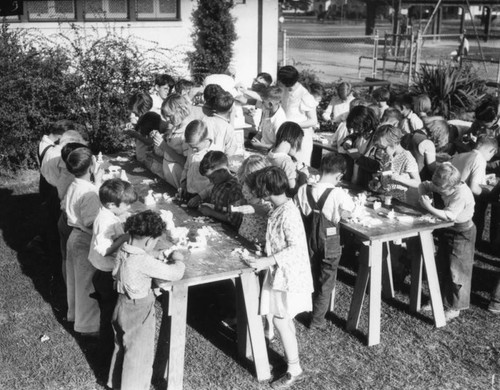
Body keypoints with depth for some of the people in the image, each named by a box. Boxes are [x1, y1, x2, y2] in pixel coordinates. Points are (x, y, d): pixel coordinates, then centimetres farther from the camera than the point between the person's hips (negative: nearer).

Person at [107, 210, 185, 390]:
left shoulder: (122, 252, -7)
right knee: (139, 356, 11)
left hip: (122, 307, 9)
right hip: (139, 314, -9)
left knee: (122, 348, 28)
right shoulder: (144, 261, -31)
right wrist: (179, 261, -4)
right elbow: (175, 274, -27)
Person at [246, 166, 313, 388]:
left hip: (288, 274, -9)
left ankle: (295, 371, 8)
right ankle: (292, 359, 31)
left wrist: (268, 261, -27)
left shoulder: (287, 213, -23)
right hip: (282, 272, 9)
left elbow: (296, 247, -26)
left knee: (280, 320, -3)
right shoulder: (280, 208, 6)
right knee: (284, 319, 17)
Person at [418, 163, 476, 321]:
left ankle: (455, 308, 14)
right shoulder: (444, 186, -9)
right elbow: (424, 186, 5)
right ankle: (440, 298, 32)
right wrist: (424, 195, -15)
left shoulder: (462, 194, -31)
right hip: (448, 230, 8)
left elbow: (449, 216, -37)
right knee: (442, 267, 16)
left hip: (462, 233, -8)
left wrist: (428, 207, -34)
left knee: (457, 271, 1)